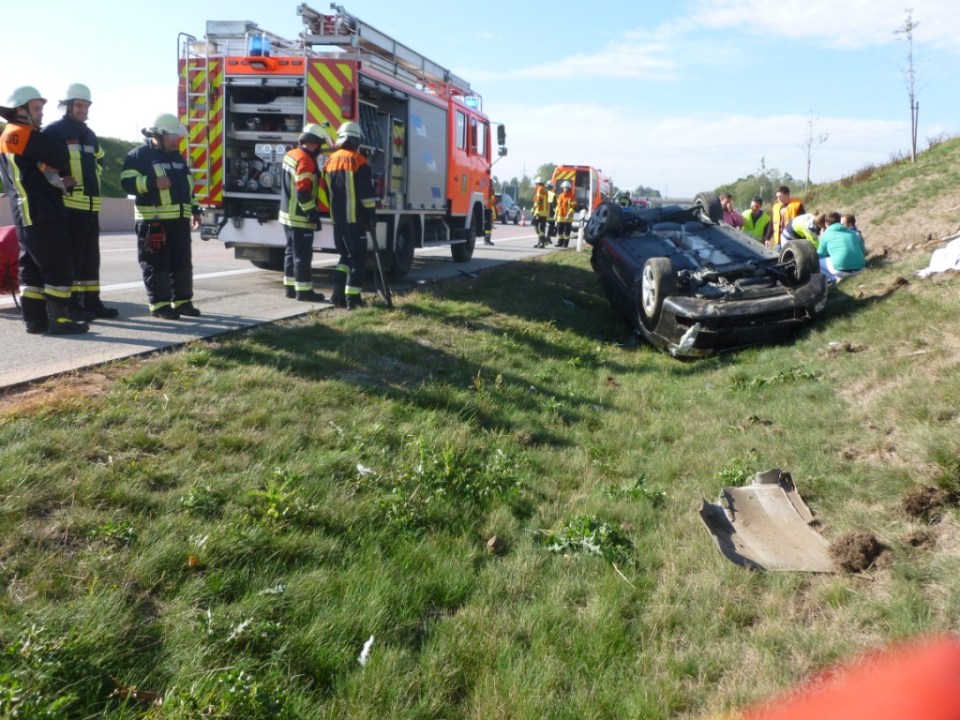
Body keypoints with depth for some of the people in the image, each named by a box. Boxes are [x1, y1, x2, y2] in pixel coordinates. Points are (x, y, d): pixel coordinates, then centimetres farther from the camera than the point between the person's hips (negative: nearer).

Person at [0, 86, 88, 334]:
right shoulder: (23, 134, -8)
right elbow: (61, 157, -12)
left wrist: (55, 183, 6)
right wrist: (52, 173, 8)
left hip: (26, 216, 10)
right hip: (41, 215, -10)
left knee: (32, 268, 9)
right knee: (59, 268, -8)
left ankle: (35, 319, 11)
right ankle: (59, 319, -7)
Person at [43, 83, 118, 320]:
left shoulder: (90, 135, 20)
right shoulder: (54, 131, -5)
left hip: (91, 204, 8)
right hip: (68, 204, -8)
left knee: (91, 256, 9)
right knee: (72, 255, -6)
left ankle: (92, 301, 15)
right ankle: (72, 303, -2)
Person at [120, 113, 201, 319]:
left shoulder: (177, 157, 19)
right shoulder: (139, 155, -3)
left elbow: (187, 186, 26)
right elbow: (128, 182, -12)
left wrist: (194, 210, 20)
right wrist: (153, 182, -23)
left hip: (180, 219, 7)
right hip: (154, 220, -7)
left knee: (182, 263, 9)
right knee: (157, 264, -4)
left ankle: (182, 301, 17)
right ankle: (159, 304, 1)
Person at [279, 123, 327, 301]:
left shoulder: (290, 154, 11)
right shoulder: (305, 160, -18)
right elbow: (304, 192, -24)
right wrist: (313, 214, -19)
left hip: (288, 214, 10)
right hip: (300, 217, -10)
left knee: (292, 251, 16)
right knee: (303, 255, -4)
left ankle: (290, 286, 23)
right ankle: (304, 291, 0)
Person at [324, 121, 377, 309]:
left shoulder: (330, 161, 13)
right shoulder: (357, 160, -9)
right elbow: (367, 191, -13)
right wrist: (371, 213, -7)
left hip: (337, 218, 7)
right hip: (354, 217, -7)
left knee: (345, 255, 18)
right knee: (358, 257, -1)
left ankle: (338, 294, 11)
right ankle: (352, 298, -4)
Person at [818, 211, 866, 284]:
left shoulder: (826, 234, 10)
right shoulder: (853, 232, 21)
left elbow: (820, 255, 17)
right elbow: (863, 252, 26)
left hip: (841, 269, -5)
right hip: (859, 268, 5)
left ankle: (834, 278, -2)